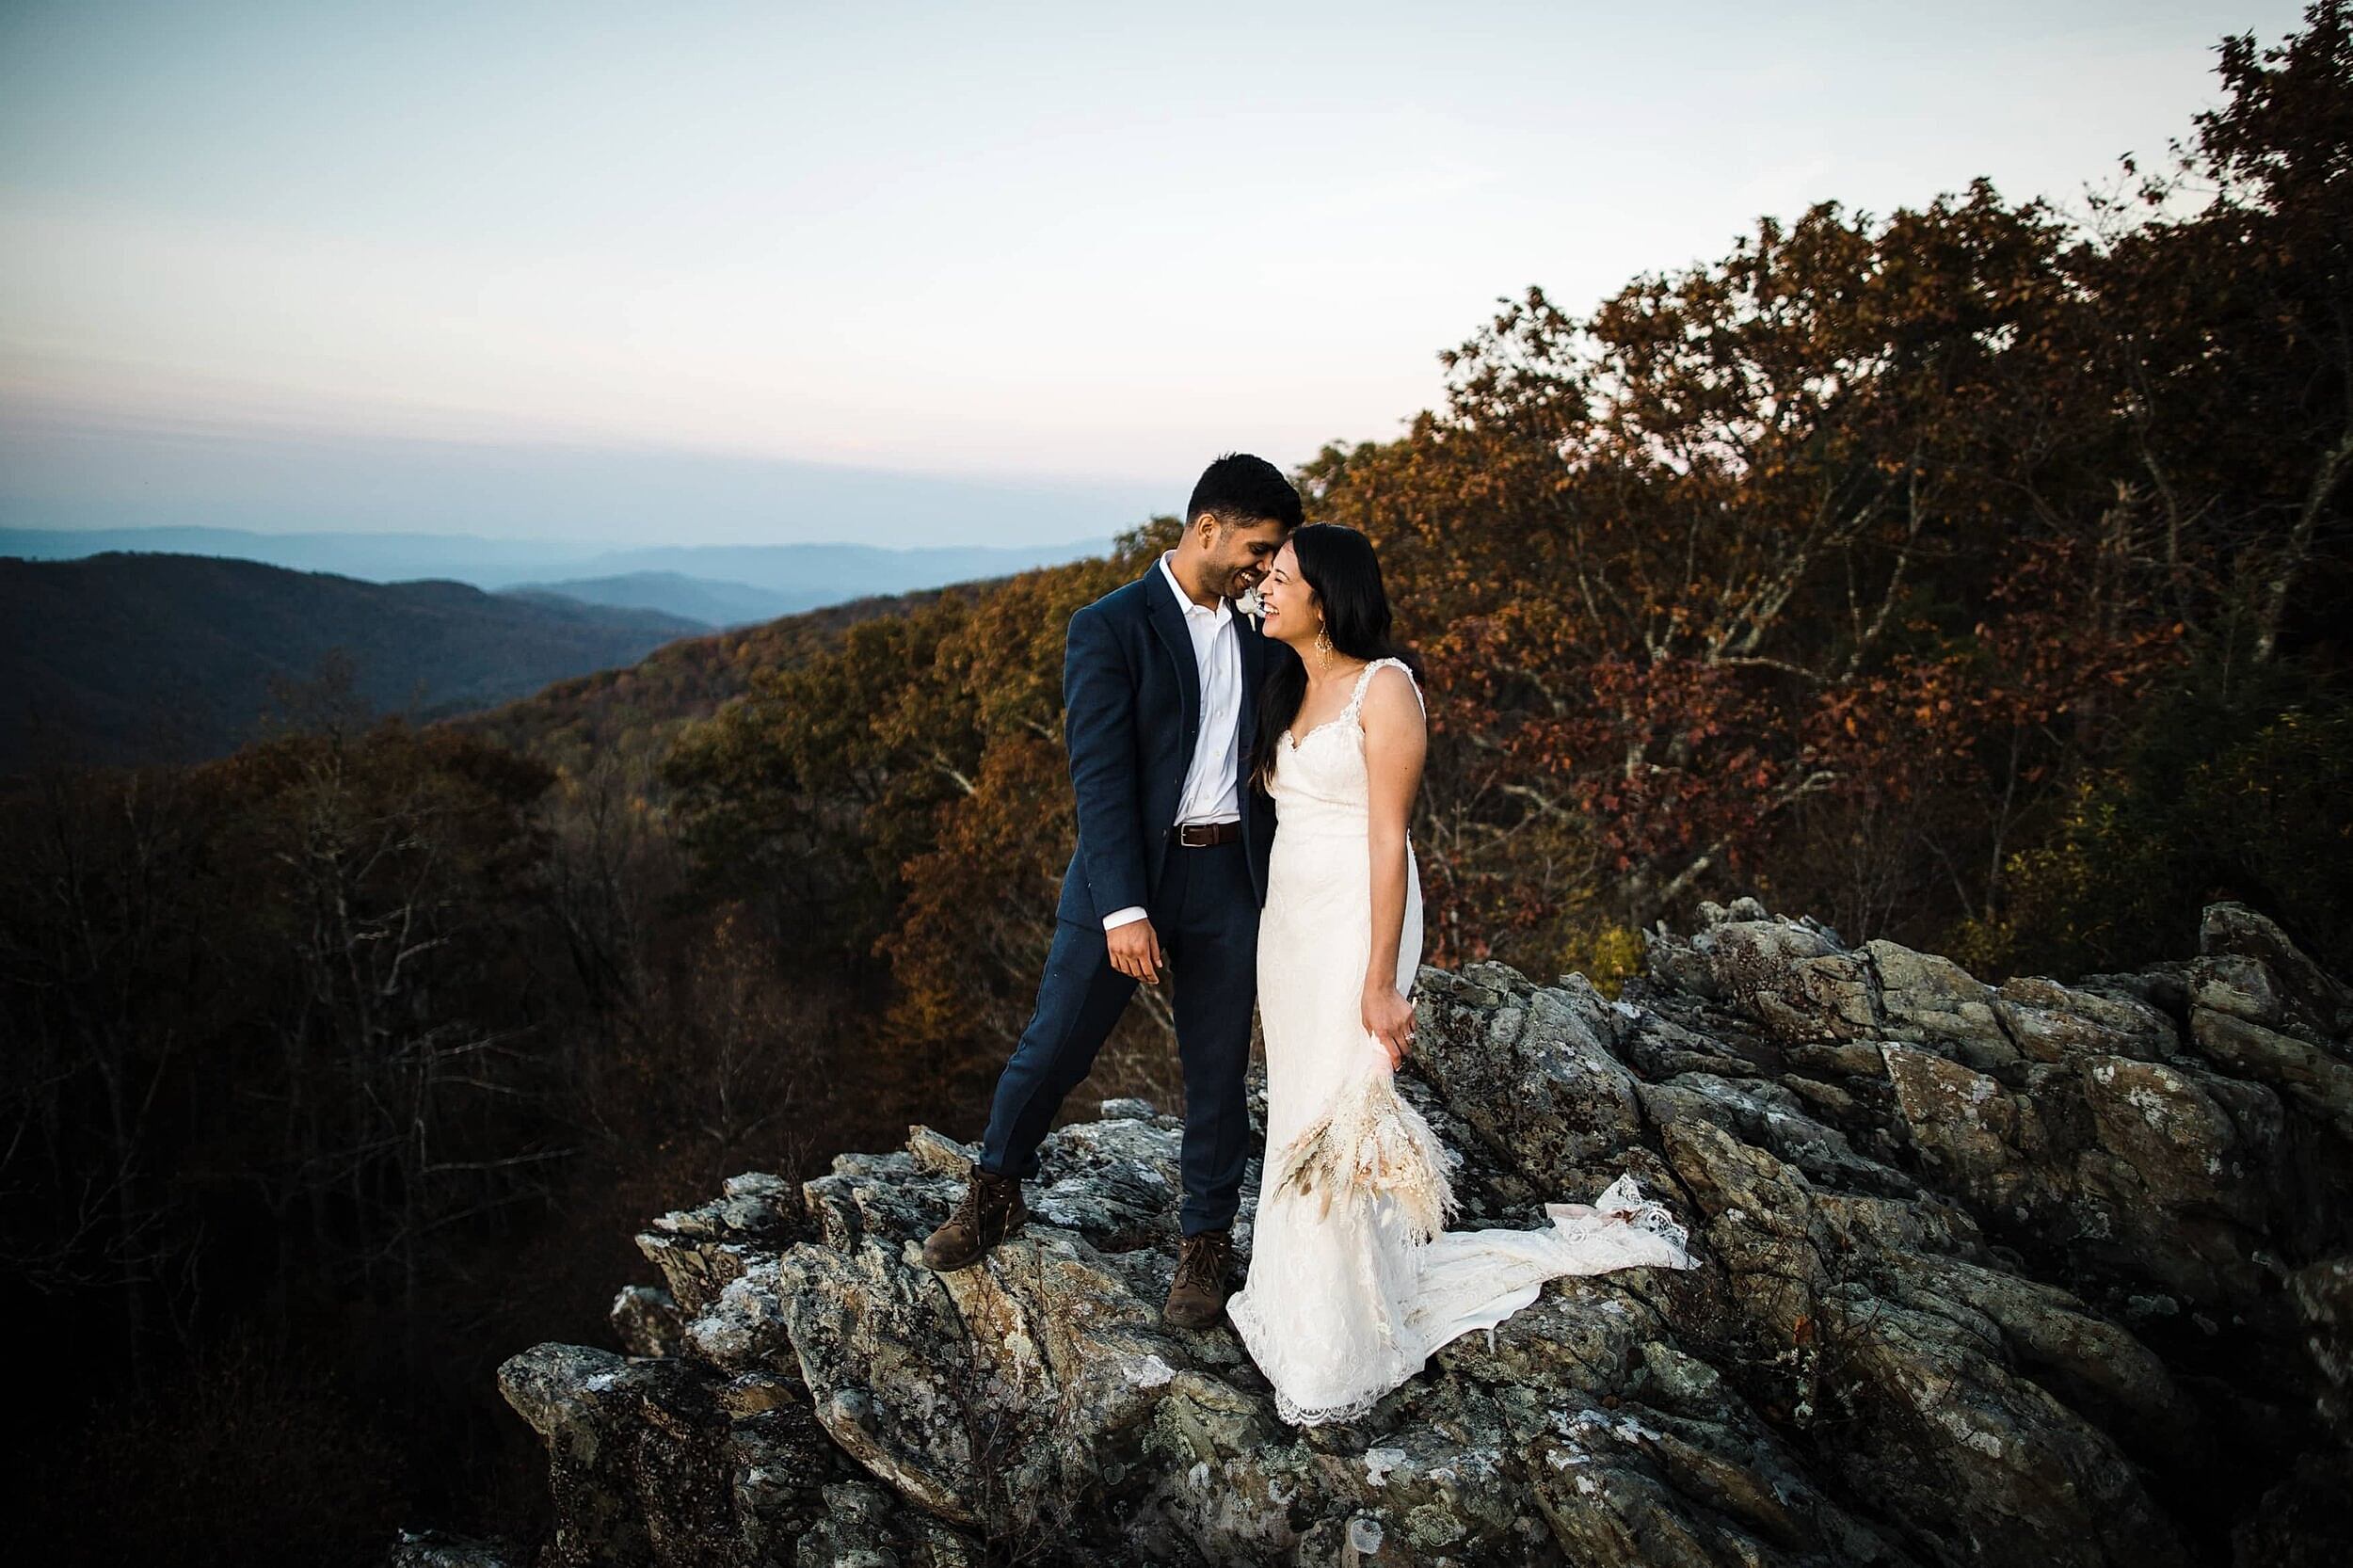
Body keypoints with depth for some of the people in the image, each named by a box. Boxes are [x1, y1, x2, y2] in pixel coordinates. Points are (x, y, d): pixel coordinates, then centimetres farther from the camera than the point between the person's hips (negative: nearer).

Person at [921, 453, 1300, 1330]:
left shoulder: (1255, 640, 10)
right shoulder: (1110, 628, -8)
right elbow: (1100, 776, -16)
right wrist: (1122, 910, -23)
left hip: (1229, 881, 4)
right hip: (1127, 879, -4)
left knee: (1219, 1073, 10)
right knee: (1053, 1049, 6)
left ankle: (1206, 1241, 28)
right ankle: (994, 1194, 31)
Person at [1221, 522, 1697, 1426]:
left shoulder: (1383, 687, -12)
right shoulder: (1286, 690, 12)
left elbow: (1388, 839, -16)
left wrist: (1380, 979, -19)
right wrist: (1266, 963, 15)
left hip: (1358, 920, -8)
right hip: (1287, 920, 8)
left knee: (1334, 1124, -3)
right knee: (1300, 1121, 12)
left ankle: (1338, 1357, 13)